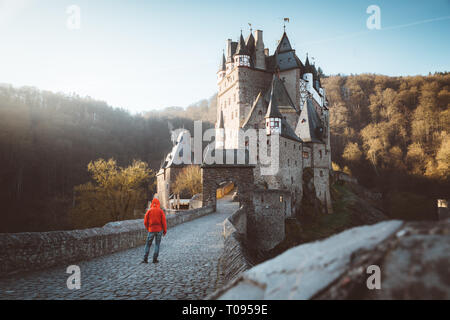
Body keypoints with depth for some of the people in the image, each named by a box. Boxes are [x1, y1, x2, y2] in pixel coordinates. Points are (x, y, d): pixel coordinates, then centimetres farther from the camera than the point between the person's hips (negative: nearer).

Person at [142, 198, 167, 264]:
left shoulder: (149, 211, -2)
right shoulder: (160, 211, -4)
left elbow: (145, 222, 0)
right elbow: (164, 221, -6)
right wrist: (165, 231, 4)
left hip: (151, 230, 0)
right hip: (159, 230, 0)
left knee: (148, 244, 9)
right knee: (157, 244, 8)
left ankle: (145, 259, 5)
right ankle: (155, 259, 6)